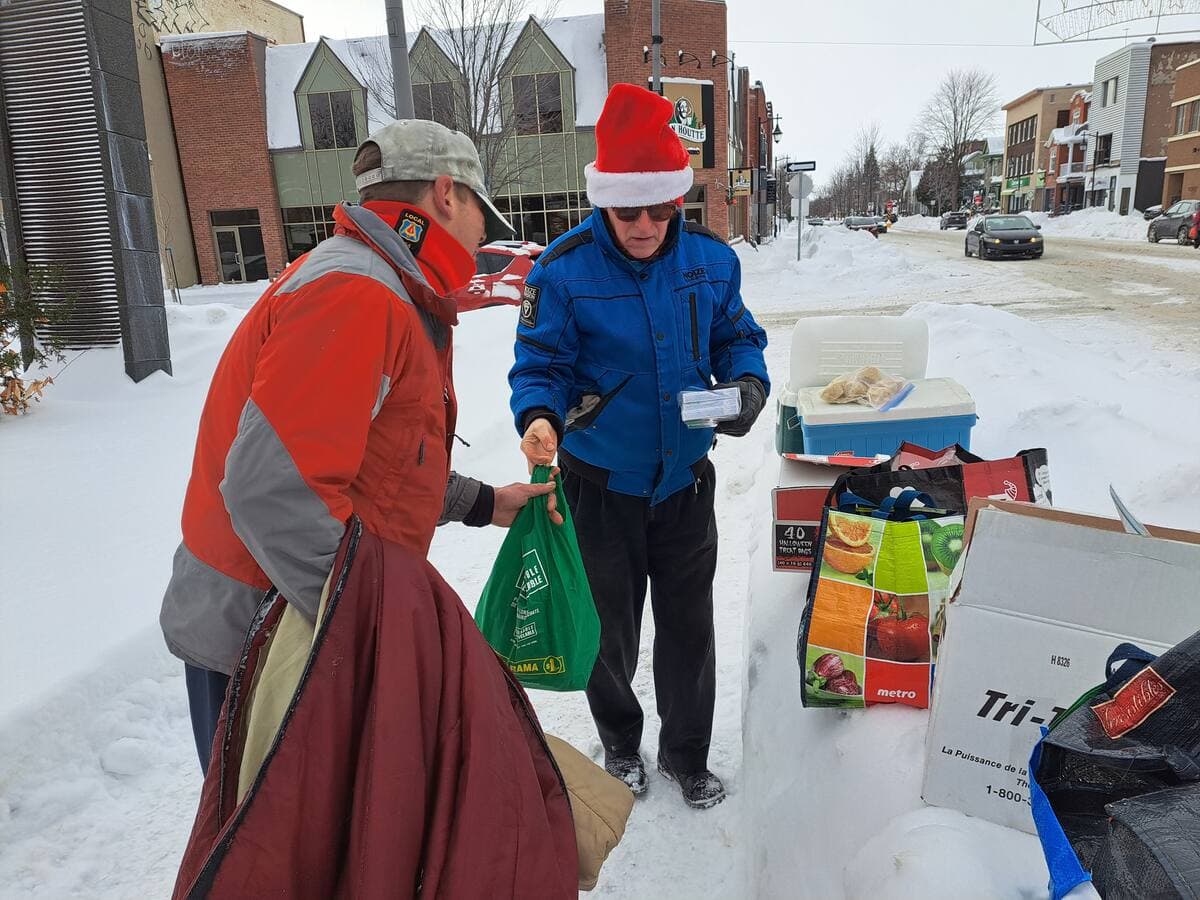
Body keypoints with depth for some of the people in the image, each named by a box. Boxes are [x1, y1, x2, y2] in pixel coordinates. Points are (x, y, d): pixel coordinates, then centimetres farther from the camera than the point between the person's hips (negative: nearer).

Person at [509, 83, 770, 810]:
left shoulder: (712, 260, -5)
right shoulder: (563, 270, -14)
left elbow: (737, 339, 7)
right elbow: (540, 365, -10)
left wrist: (748, 385, -14)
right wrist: (540, 416, -31)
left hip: (685, 479, 2)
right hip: (600, 484, -2)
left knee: (689, 625, 14)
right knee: (610, 628, 15)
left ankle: (688, 755, 37)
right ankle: (621, 744, 43)